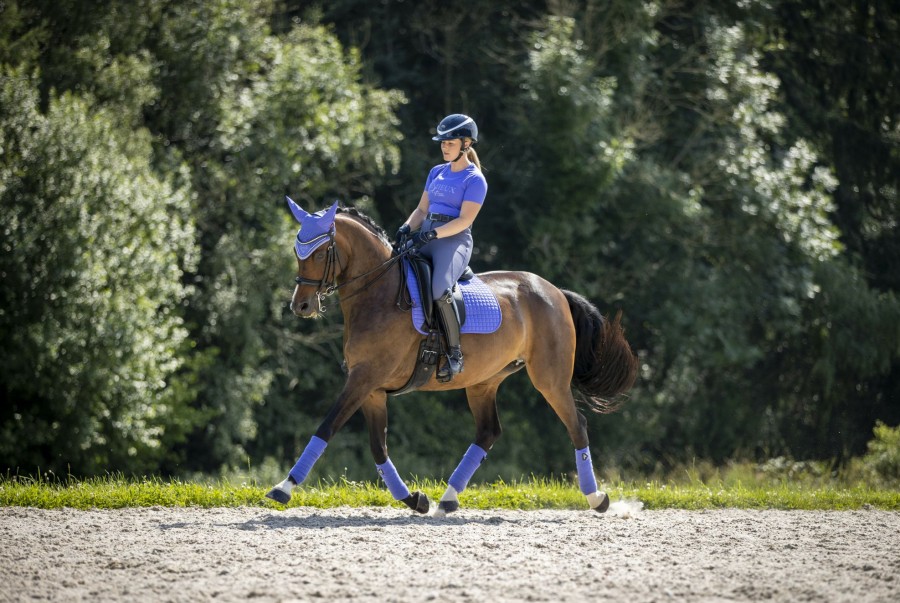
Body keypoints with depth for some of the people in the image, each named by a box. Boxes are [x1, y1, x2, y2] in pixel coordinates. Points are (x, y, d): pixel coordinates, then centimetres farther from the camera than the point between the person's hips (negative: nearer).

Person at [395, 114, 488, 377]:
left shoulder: (475, 179, -4)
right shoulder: (437, 172, 18)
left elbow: (464, 220, -13)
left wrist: (431, 234, -23)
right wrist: (406, 228, -3)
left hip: (454, 240, -8)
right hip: (424, 238, 8)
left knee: (440, 289, -35)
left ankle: (455, 352, -25)